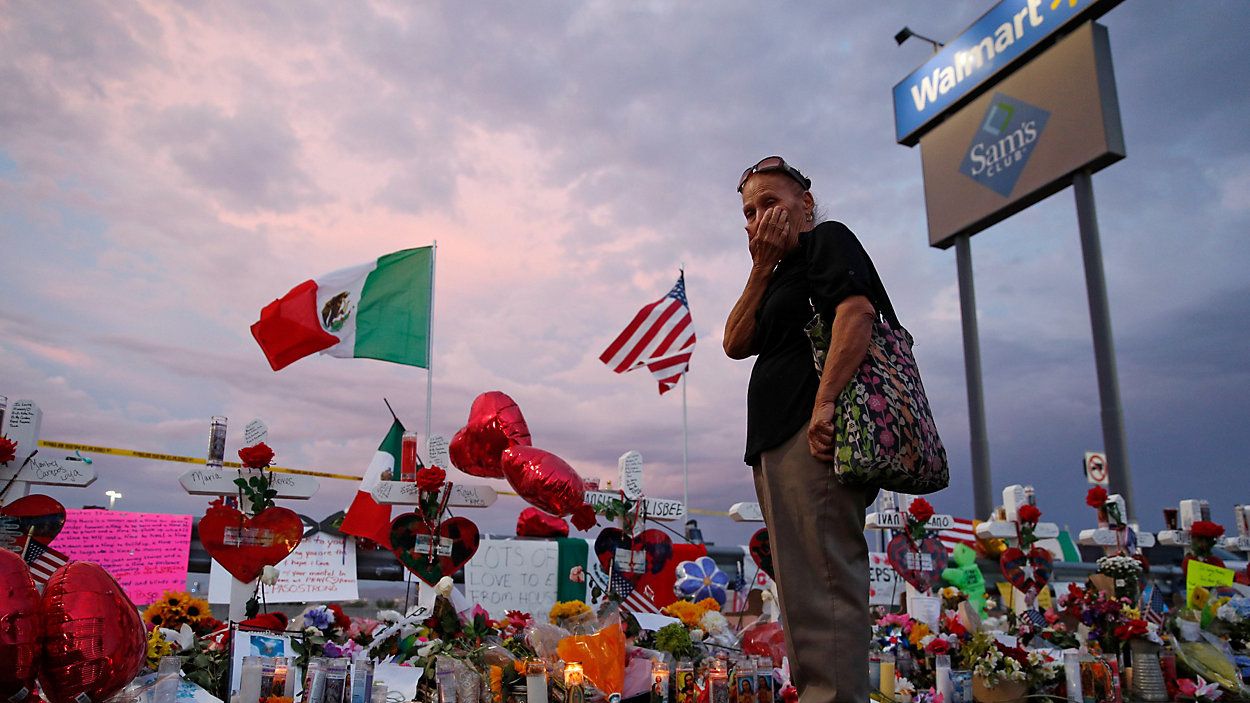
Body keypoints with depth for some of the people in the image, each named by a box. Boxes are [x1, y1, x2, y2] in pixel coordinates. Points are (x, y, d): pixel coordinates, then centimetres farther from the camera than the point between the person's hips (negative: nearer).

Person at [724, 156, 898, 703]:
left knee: (821, 585, -15)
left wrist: (824, 402, -26)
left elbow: (856, 311, -15)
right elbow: (736, 344, 15)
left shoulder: (828, 239, 6)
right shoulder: (783, 276, 29)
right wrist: (762, 265, 10)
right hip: (780, 441, 10)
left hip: (815, 433, -10)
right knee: (802, 590, 10)